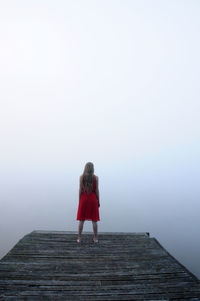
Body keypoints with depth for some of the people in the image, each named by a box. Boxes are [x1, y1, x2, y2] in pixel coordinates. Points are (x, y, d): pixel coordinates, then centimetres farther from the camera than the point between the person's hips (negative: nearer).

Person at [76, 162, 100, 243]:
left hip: (84, 199, 1)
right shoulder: (95, 177, -4)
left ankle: (79, 238, 13)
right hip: (93, 199, 0)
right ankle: (95, 238, 13)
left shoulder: (81, 177, -3)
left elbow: (80, 189, -3)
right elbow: (97, 190, -3)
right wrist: (98, 201, 5)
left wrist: (79, 200, 5)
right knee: (94, 220, 8)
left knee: (81, 220, 9)